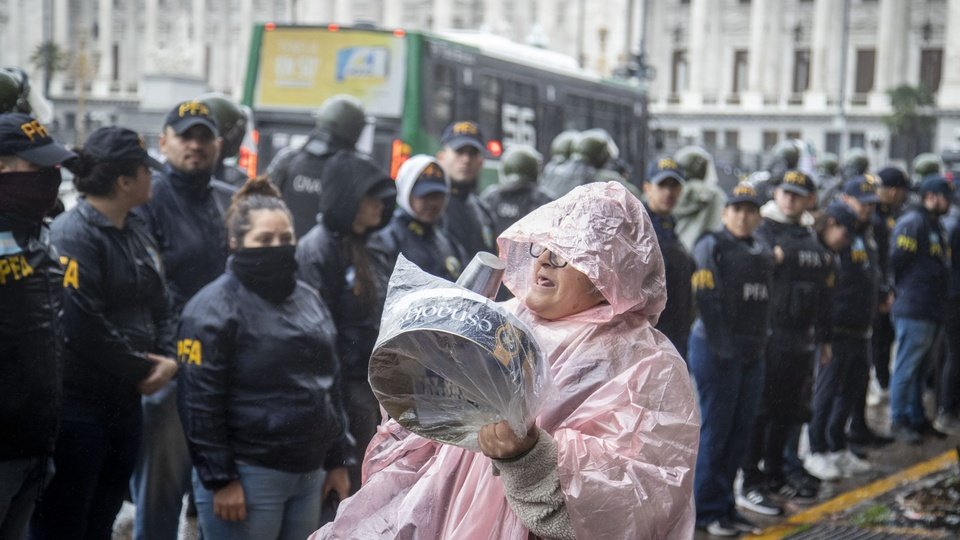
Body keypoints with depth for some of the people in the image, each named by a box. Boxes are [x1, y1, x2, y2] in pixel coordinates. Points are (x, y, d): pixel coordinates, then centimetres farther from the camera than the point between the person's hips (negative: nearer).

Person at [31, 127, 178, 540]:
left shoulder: (137, 233, 13)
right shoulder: (73, 234, -16)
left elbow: (160, 307, 14)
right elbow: (83, 325, -23)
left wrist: (169, 358, -5)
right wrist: (140, 370, -13)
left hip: (124, 404, 9)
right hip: (76, 405, -9)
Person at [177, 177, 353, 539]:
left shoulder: (309, 300, 13)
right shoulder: (215, 309, -10)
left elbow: (330, 384, 18)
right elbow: (200, 405, -14)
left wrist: (336, 460, 15)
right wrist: (219, 479, -16)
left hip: (308, 473, 7)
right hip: (247, 476, -7)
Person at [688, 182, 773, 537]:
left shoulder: (763, 253, 16)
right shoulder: (712, 246, -6)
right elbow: (708, 300, -14)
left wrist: (760, 341, 10)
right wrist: (723, 347, -18)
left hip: (752, 354, 7)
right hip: (716, 350, -7)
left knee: (740, 431, 9)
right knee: (715, 429, -3)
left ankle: (725, 505, 19)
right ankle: (708, 510, 6)